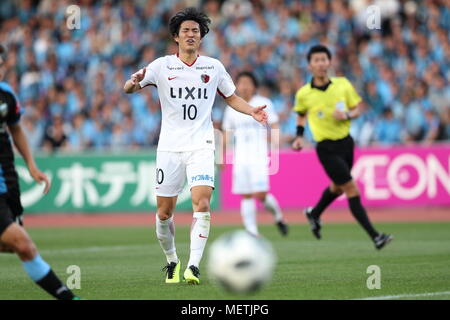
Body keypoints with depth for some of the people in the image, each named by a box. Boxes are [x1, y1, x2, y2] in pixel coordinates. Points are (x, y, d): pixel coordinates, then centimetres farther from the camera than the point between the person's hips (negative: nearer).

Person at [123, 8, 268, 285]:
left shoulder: (214, 67, 5)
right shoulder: (162, 65, 1)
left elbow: (232, 97, 17)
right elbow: (129, 88, -3)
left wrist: (252, 111, -2)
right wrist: (134, 83, -28)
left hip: (201, 146, 0)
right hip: (169, 147, 0)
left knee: (202, 204, -20)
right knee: (164, 212, 4)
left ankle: (193, 265, -21)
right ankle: (172, 260, 27)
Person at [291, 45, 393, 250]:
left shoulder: (343, 84, -4)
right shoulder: (303, 94, -8)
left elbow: (357, 109, 5)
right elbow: (301, 115, 13)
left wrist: (347, 115, -16)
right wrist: (299, 137, 1)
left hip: (345, 142, 5)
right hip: (327, 148, -5)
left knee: (337, 187, 23)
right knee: (352, 190, -11)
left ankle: (314, 214, 52)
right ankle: (375, 237, -10)